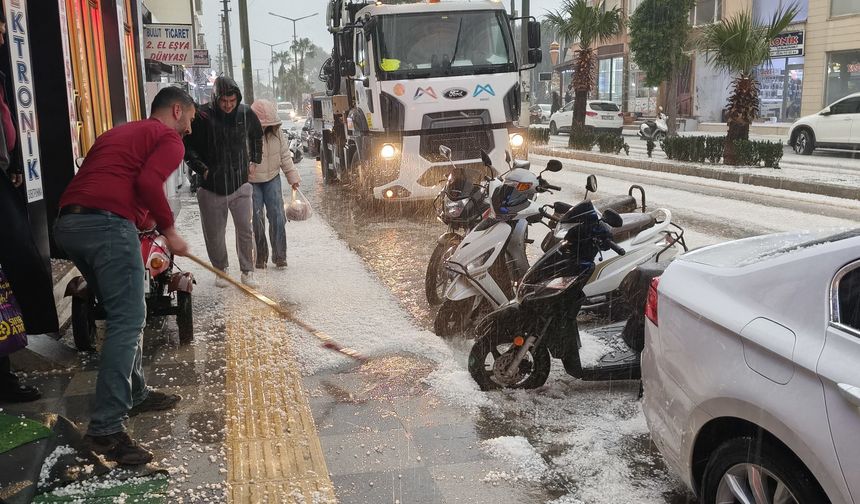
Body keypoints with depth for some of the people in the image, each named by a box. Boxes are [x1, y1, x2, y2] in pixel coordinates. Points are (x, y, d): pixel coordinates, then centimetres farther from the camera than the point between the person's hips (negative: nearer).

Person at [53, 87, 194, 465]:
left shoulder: (119, 133, 32)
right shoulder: (169, 139, 5)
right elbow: (148, 182, -13)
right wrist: (169, 230, -3)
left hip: (67, 224, 9)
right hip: (108, 225, -9)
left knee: (124, 315, 20)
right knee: (128, 321, -8)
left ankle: (135, 394, 29)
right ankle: (106, 428, -11)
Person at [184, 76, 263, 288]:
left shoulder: (246, 113, -2)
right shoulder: (202, 116, -13)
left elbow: (257, 136, 20)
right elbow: (187, 146, -2)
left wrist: (254, 160, 14)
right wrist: (201, 169, -8)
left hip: (240, 183, 2)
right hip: (212, 185, -2)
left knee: (246, 230, 2)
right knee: (214, 233, 9)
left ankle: (247, 271, 15)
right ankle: (220, 270, 27)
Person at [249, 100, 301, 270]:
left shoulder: (276, 132, -4)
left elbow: (285, 155, 7)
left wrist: (292, 177, 8)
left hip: (272, 179, 3)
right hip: (250, 182, -3)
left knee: (277, 217, -4)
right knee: (257, 220, -2)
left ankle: (279, 256, 4)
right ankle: (260, 257, 12)